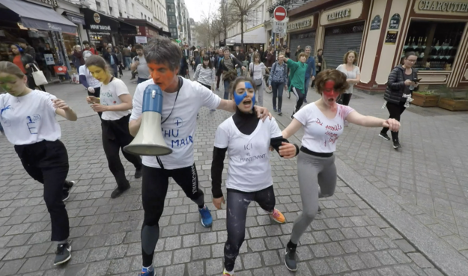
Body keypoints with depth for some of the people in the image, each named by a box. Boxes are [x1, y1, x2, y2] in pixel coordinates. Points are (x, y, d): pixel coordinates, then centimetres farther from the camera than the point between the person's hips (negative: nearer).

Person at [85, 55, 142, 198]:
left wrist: (105, 108, -31)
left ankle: (139, 166, 45)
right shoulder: (102, 84, 7)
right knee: (111, 158, 5)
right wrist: (96, 100, 2)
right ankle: (122, 184, 20)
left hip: (122, 124, -7)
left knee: (128, 152, 12)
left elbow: (129, 104, -26)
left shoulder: (117, 83, -17)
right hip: (107, 125, 7)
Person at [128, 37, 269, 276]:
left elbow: (226, 105, -4)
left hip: (183, 161, 0)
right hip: (152, 163, 0)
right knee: (151, 217, 8)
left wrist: (253, 108, -19)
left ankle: (202, 208, 67)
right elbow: (133, 131, -8)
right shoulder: (143, 90, -15)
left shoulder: (195, 90, -18)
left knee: (193, 193, 26)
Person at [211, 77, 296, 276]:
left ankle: (270, 211, 76)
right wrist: (216, 193, -1)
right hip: (237, 188, -3)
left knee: (268, 206, 34)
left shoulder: (268, 122, -11)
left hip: (264, 184, 3)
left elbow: (281, 147, -14)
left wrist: (293, 150, -39)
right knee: (236, 237, -5)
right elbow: (217, 163, -7)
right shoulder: (225, 128, -16)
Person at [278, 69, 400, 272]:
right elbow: (287, 132, -14)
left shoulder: (343, 110, -3)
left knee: (328, 193, 33)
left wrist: (385, 122, -42)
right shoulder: (308, 110, -15)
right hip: (308, 160, -6)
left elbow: (363, 120, -21)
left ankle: (309, 195, 71)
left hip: (329, 161, 6)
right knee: (310, 213, -13)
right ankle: (291, 248, 13)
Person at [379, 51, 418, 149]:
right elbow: (390, 84, -21)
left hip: (403, 101, 6)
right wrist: (404, 83, -30)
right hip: (393, 100, -6)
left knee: (393, 117, 16)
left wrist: (416, 85, -10)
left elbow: (414, 89, 13)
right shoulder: (397, 70, -12)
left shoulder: (414, 72, 6)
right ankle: (395, 141, -2)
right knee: (396, 119, -8)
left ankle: (383, 132, 34)